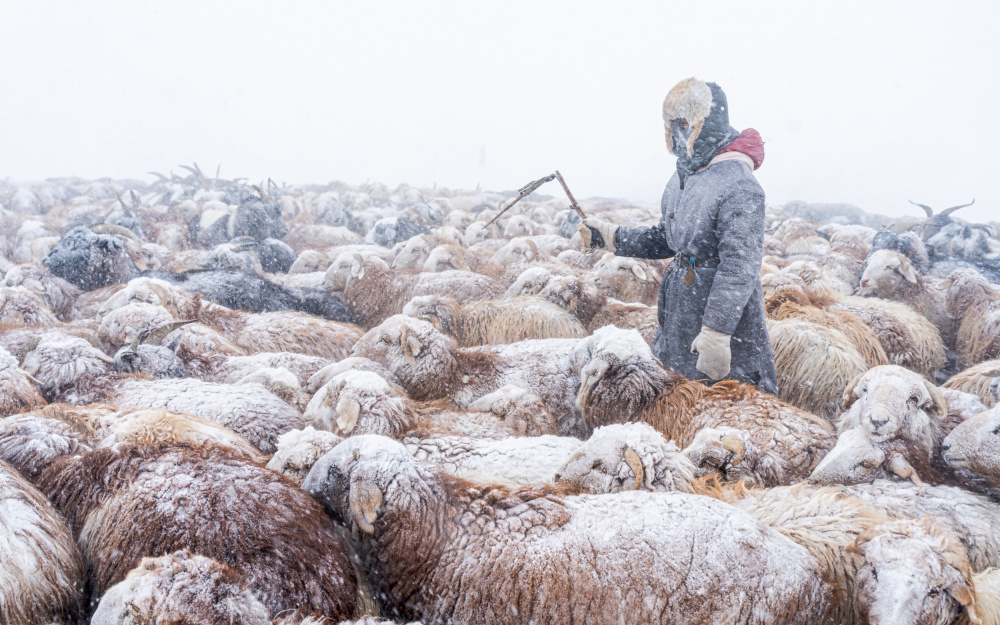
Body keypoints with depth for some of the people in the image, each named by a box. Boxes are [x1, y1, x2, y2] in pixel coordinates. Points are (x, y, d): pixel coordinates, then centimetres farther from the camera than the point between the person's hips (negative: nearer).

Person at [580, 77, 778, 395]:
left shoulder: (739, 188, -23)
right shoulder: (682, 178, 7)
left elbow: (739, 270, -27)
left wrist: (716, 333, -28)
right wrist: (611, 237, 12)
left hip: (725, 313, -9)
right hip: (680, 315, 9)